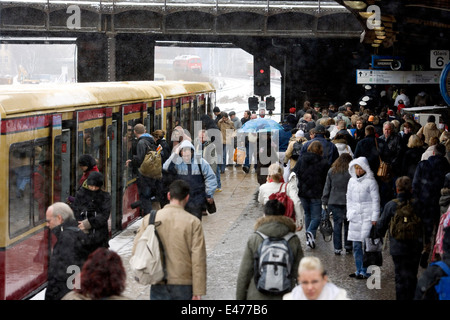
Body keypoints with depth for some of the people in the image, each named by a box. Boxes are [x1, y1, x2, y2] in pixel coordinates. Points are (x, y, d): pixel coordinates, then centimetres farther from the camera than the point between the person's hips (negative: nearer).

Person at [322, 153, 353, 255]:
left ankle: (337, 248, -1)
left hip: (334, 202, 2)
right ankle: (348, 247, 13)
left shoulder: (331, 171, 5)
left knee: (337, 224, 3)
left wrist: (324, 202, 13)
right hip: (347, 202, -2)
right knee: (347, 224, 10)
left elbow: (327, 187, 8)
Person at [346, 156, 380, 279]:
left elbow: (375, 200, -4)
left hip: (367, 217, -6)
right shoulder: (352, 181, 12)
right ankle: (359, 270, 15)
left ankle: (364, 271, -7)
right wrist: (349, 214, 11)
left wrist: (374, 218, -8)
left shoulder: (370, 182, -5)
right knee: (356, 246, 7)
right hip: (355, 217, 6)